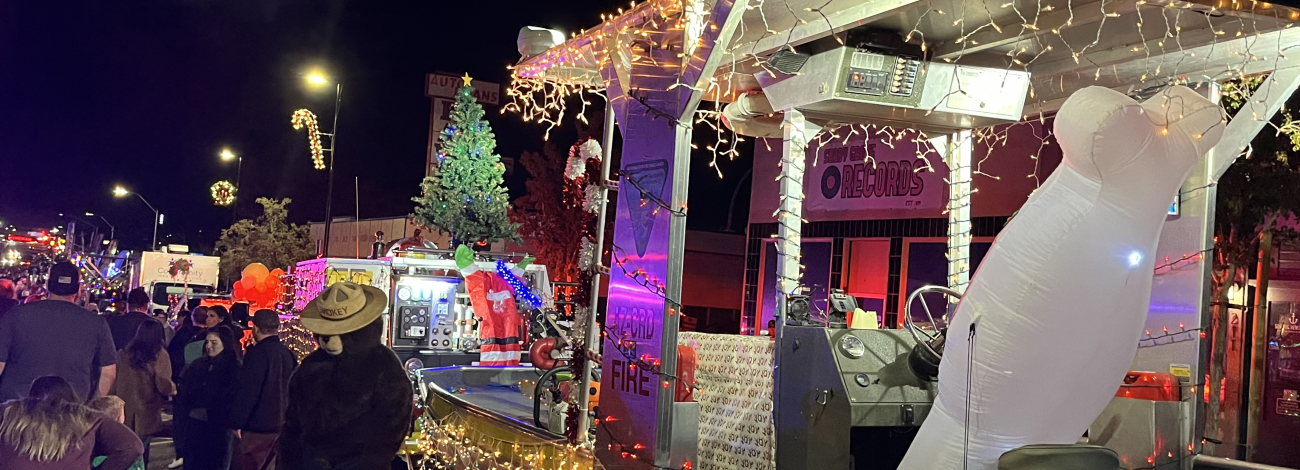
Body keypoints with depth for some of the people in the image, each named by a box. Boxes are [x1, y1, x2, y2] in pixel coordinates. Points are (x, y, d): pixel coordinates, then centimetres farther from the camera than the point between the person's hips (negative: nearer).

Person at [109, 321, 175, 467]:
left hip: (123, 411, 3)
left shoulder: (123, 353, 0)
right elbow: (164, 385, -18)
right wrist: (173, 389, 3)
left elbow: (113, 380, 4)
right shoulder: (159, 355, -11)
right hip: (145, 413, -3)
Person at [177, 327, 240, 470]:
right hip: (195, 424, 5)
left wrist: (212, 412, -16)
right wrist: (189, 409, -4)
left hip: (220, 427, -5)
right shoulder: (199, 365, 10)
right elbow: (185, 391, 13)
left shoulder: (235, 367, -8)